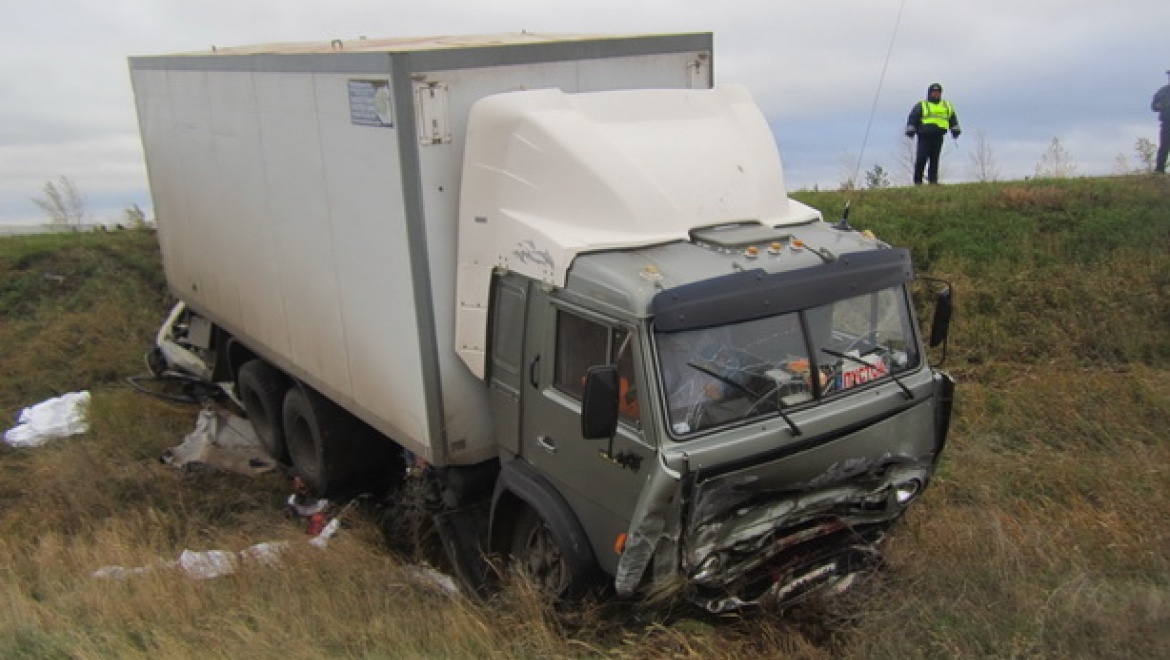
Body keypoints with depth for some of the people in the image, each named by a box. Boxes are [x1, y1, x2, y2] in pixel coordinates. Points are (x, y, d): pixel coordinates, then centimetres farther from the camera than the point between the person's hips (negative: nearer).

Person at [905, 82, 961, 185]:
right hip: (924, 136, -4)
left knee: (935, 159, 3)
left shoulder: (947, 106, 22)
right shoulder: (921, 105, 9)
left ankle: (933, 180, 5)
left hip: (938, 137, 4)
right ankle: (917, 180, -6)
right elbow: (912, 118, 2)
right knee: (921, 158, -10)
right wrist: (910, 129, -9)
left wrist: (955, 129, 16)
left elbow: (953, 119, 26)